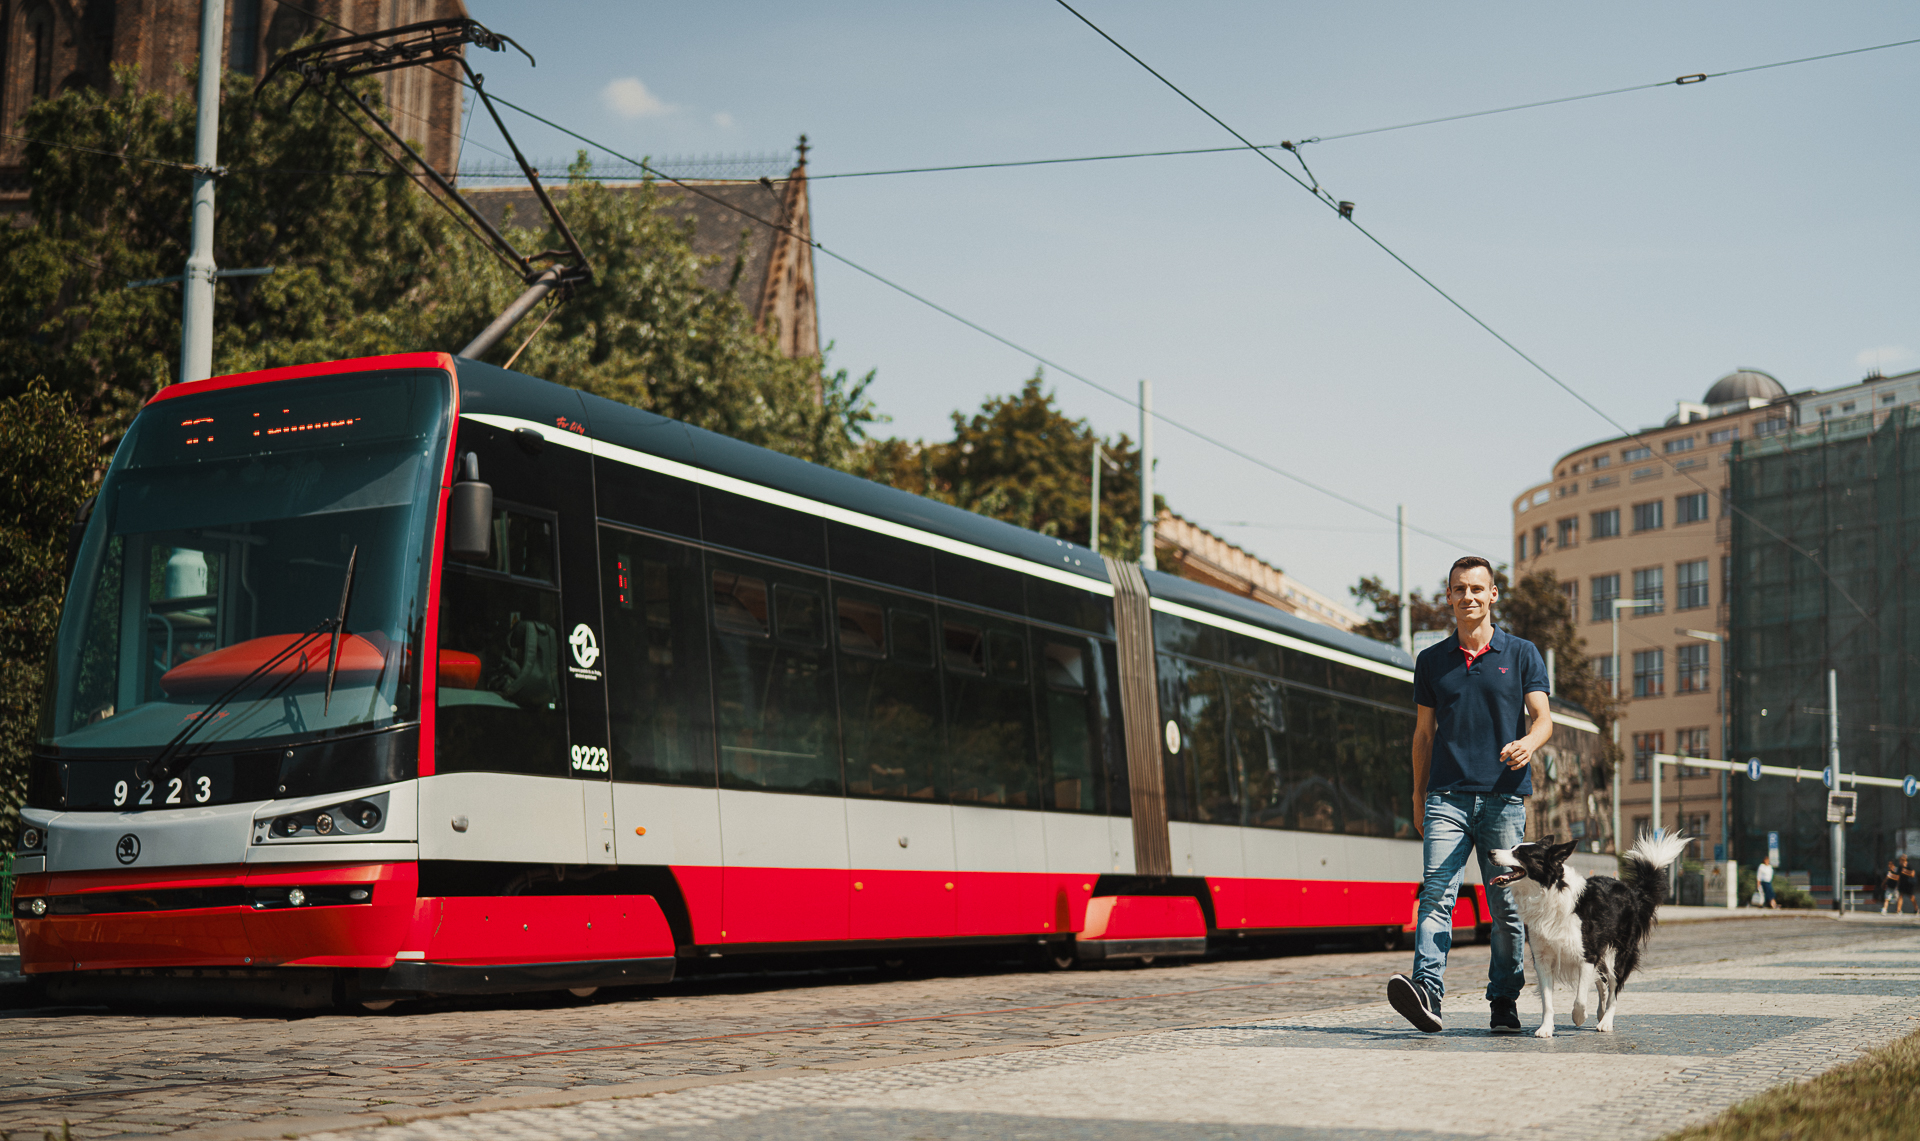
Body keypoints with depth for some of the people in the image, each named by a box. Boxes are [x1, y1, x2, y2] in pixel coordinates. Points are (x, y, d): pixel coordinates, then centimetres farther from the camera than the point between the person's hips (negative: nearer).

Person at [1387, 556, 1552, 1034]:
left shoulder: (1522, 655, 8)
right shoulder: (1432, 661, 13)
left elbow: (1542, 717, -1)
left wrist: (1529, 743, -23)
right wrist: (1418, 796, 16)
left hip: (1504, 797, -1)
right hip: (1447, 796, 1)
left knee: (1507, 906, 2)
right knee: (1436, 893, -14)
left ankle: (1504, 1001, 12)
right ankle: (1427, 994, -24)